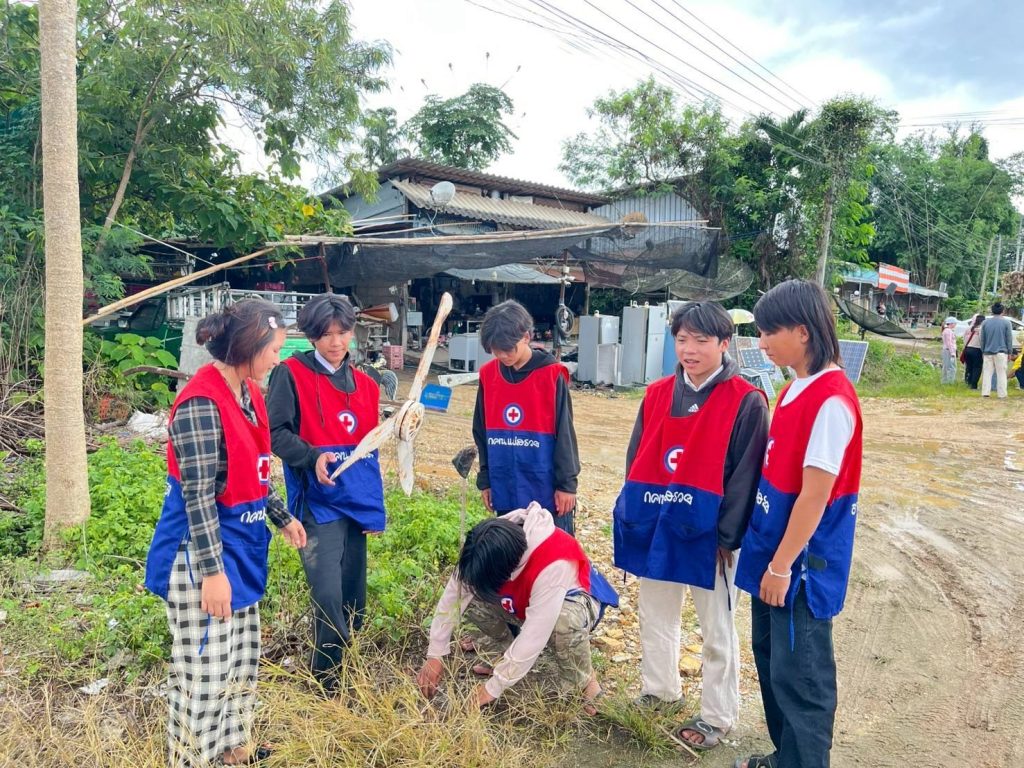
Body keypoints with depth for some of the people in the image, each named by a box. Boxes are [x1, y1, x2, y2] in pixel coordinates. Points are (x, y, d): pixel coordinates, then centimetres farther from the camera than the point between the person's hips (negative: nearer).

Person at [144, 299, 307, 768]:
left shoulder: (248, 392, 5)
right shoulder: (201, 403, -23)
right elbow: (197, 496, -23)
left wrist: (283, 518, 21)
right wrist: (212, 570, -21)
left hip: (240, 544, 9)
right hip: (203, 552, -9)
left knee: (242, 654, 20)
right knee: (204, 668, 3)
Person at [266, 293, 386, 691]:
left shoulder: (364, 383, 14)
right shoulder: (291, 374, -4)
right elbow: (276, 433, -9)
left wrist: (376, 506, 17)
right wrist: (313, 457, -25)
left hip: (357, 501, 6)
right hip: (317, 502, -6)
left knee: (353, 595, 11)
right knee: (328, 593, -12)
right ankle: (327, 680, 7)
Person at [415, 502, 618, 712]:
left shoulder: (553, 565, -42)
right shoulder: (487, 549, -25)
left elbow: (535, 635, -39)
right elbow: (453, 596, -16)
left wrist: (493, 688, -31)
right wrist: (435, 656, -16)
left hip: (574, 599, -6)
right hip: (524, 601, 6)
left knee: (564, 619, -41)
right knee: (472, 596, -19)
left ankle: (581, 683, -11)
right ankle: (512, 658, 5)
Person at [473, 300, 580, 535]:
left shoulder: (552, 375, -10)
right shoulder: (487, 375, 2)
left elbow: (564, 433, -8)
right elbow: (481, 432, 10)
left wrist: (566, 483, -7)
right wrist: (485, 480, 11)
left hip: (546, 491, -4)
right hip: (505, 491, 4)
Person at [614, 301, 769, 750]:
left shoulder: (746, 402, -12)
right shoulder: (657, 395, 3)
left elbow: (745, 475, -12)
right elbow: (636, 460, 9)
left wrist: (727, 536, -13)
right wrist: (632, 515, 6)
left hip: (707, 533, -5)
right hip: (656, 526, 6)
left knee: (716, 629, 11)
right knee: (655, 616, 20)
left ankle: (717, 716, 28)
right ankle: (659, 692, 41)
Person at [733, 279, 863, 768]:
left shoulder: (831, 400, -22)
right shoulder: (796, 388, 7)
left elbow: (815, 495, -22)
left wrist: (782, 565, -16)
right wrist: (769, 557, 15)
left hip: (802, 563, -9)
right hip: (773, 550, 9)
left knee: (799, 674, 5)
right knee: (770, 657, 21)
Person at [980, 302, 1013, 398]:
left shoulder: (985, 322, 5)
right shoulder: (1006, 322, -4)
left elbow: (982, 339, 10)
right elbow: (1009, 339, -1)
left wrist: (983, 351, 18)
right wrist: (1010, 352, 6)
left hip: (988, 352, 3)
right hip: (1001, 352, -3)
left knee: (987, 373, 6)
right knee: (1001, 373, 1)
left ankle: (985, 392, 2)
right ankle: (1002, 394, 1)